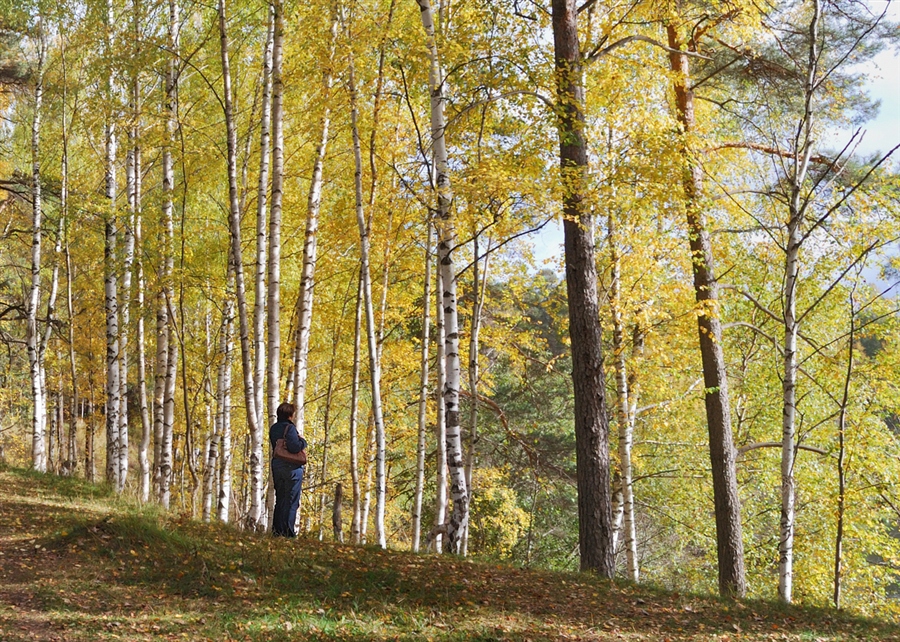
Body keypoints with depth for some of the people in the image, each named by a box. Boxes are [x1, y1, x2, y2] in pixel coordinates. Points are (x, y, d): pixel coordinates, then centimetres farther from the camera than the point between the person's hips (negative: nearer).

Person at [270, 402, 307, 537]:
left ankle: (277, 530, 15)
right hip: (292, 467, -8)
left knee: (280, 499, 14)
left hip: (276, 465, 8)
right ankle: (287, 531, -4)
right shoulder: (289, 428, -16)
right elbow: (295, 447, -26)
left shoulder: (273, 428, 9)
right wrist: (303, 441, -6)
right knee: (291, 501, -2)